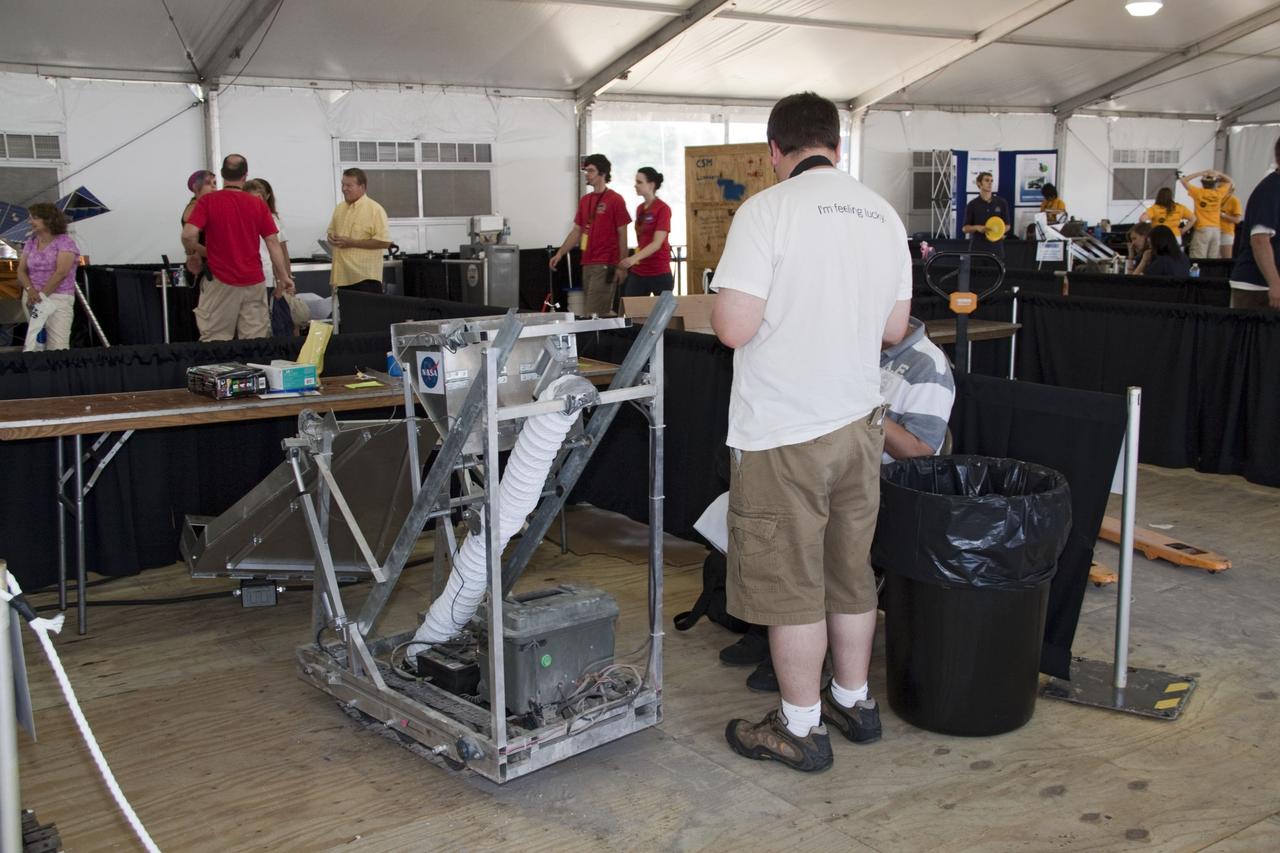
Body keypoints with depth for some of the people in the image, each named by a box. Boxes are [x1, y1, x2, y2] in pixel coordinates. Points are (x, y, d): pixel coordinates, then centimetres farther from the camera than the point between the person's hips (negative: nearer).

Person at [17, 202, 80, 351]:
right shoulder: (31, 242, 15)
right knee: (32, 344, -4)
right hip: (31, 298, 5)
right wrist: (30, 290, -10)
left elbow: (61, 272, -13)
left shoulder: (64, 242, -2)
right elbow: (21, 270, 10)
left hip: (59, 298, -5)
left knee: (57, 348, -15)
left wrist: (42, 295, -14)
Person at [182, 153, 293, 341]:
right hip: (253, 281, 2)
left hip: (220, 282, -2)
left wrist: (193, 253, 6)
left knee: (215, 343, 3)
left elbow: (188, 235, -14)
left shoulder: (208, 201, -4)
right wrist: (284, 277, 7)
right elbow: (273, 243, 1)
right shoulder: (258, 204, 3)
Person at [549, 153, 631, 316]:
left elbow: (622, 234, -7)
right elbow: (576, 231, 18)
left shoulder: (615, 200, -6)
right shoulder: (584, 200, 13)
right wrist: (560, 253, 7)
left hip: (605, 265, -7)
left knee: (595, 314, -11)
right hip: (587, 264, 7)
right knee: (602, 312, 9)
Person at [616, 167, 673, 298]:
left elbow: (657, 243, -18)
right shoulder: (639, 209, 11)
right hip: (637, 271, 7)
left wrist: (633, 258, -31)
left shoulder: (662, 209, -10)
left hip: (659, 273, -7)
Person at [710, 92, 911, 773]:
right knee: (850, 573, 19)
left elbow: (733, 327, -20)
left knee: (790, 585, 5)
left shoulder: (766, 210, -14)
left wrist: (722, 305, 2)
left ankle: (801, 729, 17)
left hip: (782, 434, -6)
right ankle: (853, 700, 34)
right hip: (858, 420, 7)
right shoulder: (883, 214, 6)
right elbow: (894, 328, 12)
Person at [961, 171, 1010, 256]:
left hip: (996, 248, 1)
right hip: (977, 249, -1)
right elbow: (965, 228, 3)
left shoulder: (1002, 203, 6)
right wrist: (977, 228, -17)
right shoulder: (972, 205, 2)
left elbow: (1007, 225, 10)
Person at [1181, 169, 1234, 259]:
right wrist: (1217, 174, 6)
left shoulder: (1198, 192, -4)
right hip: (1216, 229, 4)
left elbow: (1183, 180, 3)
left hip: (1202, 229, -4)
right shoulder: (1219, 193, 4)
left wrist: (1200, 173, 1)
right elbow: (1229, 181, 22)